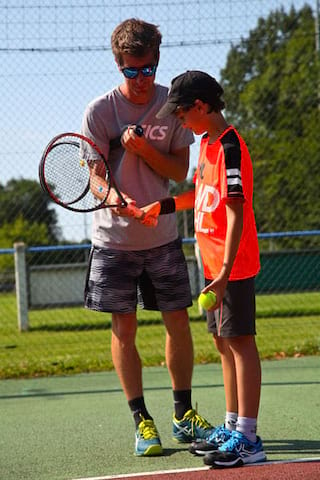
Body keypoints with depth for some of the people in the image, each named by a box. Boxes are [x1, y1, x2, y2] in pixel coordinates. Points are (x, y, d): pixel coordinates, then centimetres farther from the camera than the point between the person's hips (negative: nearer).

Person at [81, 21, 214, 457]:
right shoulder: (100, 111, -8)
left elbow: (180, 170, -1)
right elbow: (96, 173, -12)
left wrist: (143, 149, -18)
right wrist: (113, 198, -34)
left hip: (163, 236, 2)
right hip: (115, 238, -2)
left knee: (178, 322, 4)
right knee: (124, 329, 0)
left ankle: (183, 416, 18)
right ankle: (141, 421, 8)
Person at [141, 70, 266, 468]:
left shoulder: (229, 148, -18)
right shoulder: (207, 142, 12)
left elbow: (236, 211, -24)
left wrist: (226, 270, -28)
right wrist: (160, 207, 23)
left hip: (233, 266, -10)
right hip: (213, 264, 10)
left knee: (239, 342, -8)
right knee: (224, 343, 15)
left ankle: (247, 439, -6)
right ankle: (232, 427, 24)